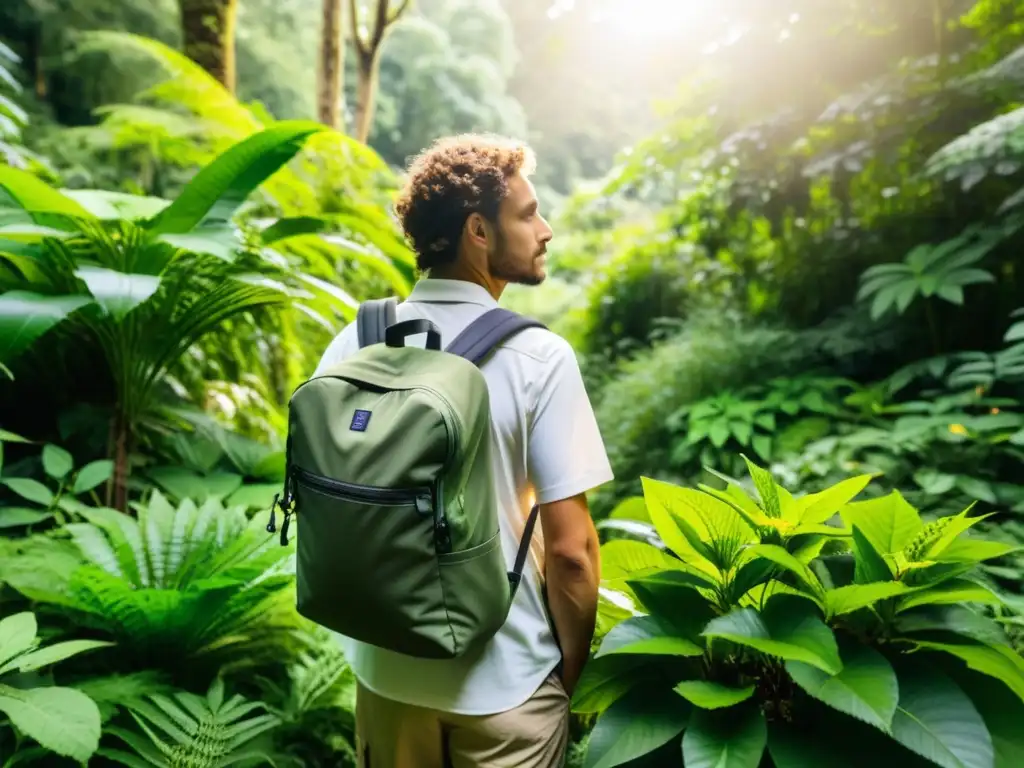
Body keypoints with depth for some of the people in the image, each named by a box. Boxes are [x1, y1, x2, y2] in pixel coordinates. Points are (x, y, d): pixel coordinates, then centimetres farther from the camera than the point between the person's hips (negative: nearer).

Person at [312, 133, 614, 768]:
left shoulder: (356, 343, -6)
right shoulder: (539, 357, -19)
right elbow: (570, 547, -18)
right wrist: (572, 672, -2)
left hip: (386, 669, 4)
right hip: (506, 682, -4)